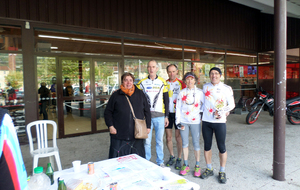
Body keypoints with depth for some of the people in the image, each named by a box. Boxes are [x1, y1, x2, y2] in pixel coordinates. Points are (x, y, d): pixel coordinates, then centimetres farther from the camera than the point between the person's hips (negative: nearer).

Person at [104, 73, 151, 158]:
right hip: (119, 135, -1)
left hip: (137, 135, 1)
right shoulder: (116, 95, 3)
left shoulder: (140, 94, 7)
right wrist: (110, 126, -3)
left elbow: (147, 111, 11)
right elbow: (108, 112, 7)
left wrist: (148, 126, 7)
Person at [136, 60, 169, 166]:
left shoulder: (162, 82, 5)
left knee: (159, 141, 9)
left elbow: (166, 100, 6)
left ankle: (160, 162, 24)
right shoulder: (142, 82, 5)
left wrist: (166, 116, 2)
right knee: (146, 141, 5)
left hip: (159, 116, 0)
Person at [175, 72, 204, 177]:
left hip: (195, 121, -1)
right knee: (185, 143, 8)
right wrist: (178, 122, 0)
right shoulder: (182, 93, 5)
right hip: (183, 121, 2)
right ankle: (185, 165, 23)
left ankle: (197, 166, 21)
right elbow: (178, 107, 5)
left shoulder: (200, 92, 2)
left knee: (196, 143, 4)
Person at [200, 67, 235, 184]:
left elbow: (232, 105, 1)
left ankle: (222, 172, 20)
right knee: (207, 146, 10)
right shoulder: (205, 87, 9)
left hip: (220, 121, -3)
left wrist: (222, 111, -13)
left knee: (221, 147, 3)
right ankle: (209, 169, 27)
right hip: (206, 121, 3)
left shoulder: (227, 88, -1)